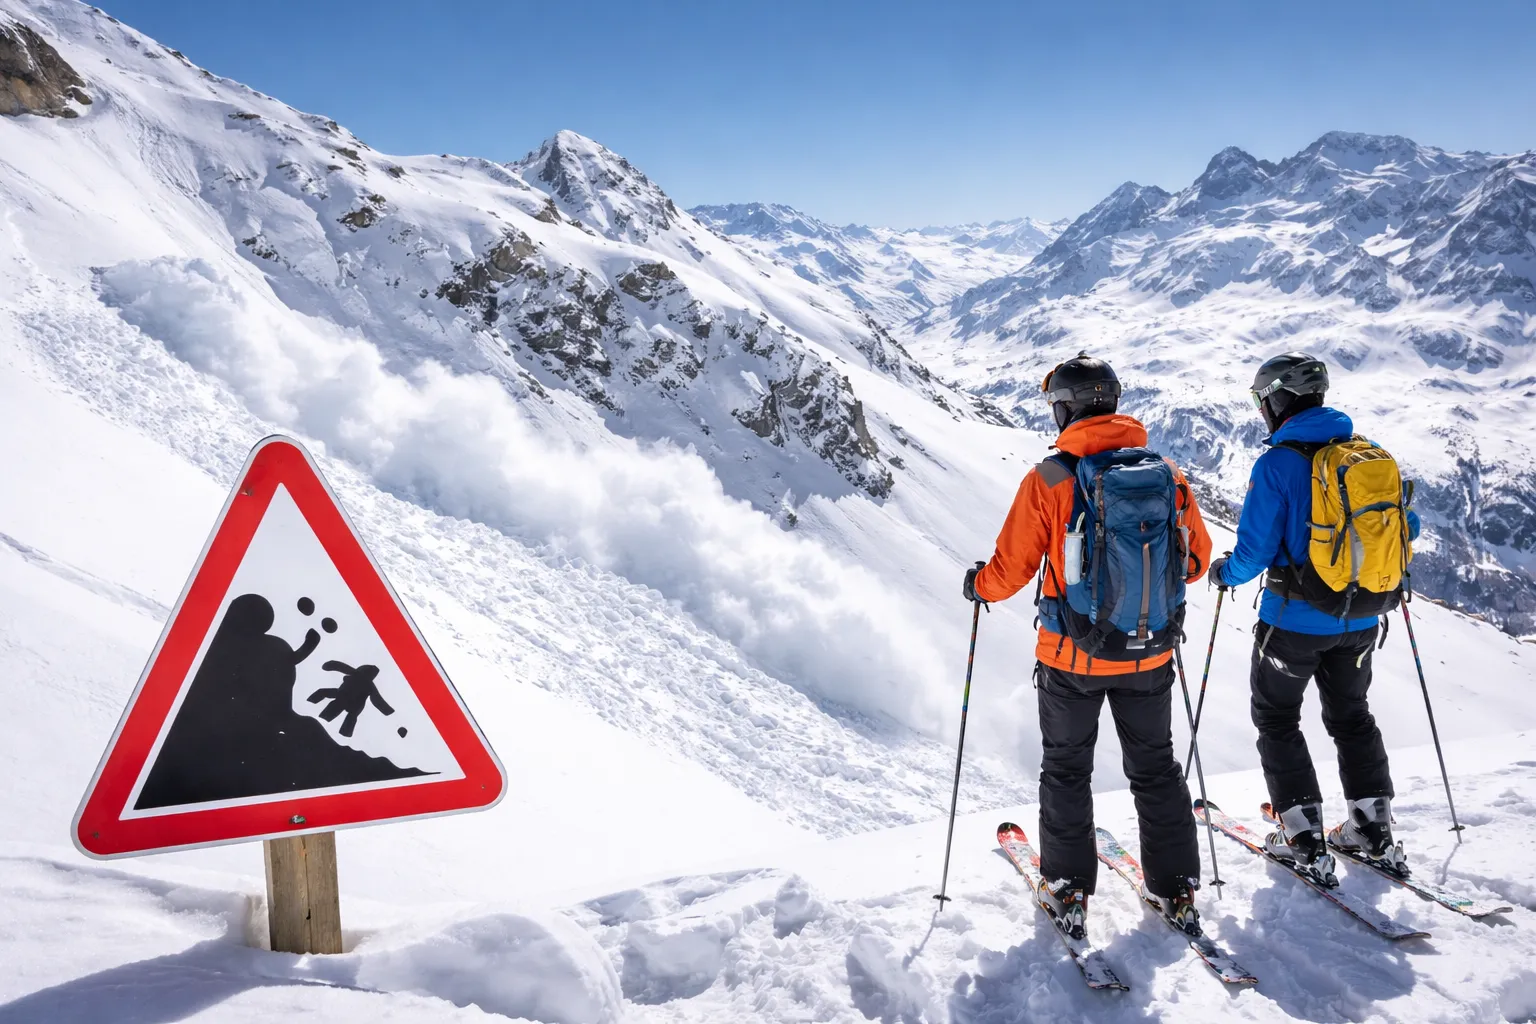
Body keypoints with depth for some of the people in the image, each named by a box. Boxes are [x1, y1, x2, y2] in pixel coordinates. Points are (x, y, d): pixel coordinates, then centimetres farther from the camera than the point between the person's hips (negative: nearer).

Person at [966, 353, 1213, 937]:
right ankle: (1176, 891, 27)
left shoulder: (1048, 481, -15)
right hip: (1150, 656, 3)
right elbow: (1196, 560, 6)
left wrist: (978, 585, 11)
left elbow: (1010, 572, -11)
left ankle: (1068, 893, 22)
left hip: (1071, 658, -3)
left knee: (1066, 769, 15)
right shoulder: (1168, 475, -4)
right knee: (1155, 768, 19)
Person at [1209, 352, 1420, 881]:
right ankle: (1374, 827, 27)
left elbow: (1256, 549, -18)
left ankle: (1305, 841, 10)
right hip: (1359, 620, 6)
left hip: (1295, 620, -5)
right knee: (1351, 716, 23)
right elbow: (1406, 528, 6)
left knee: (1277, 719, 12)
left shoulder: (1277, 463, -17)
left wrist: (1224, 571, 3)